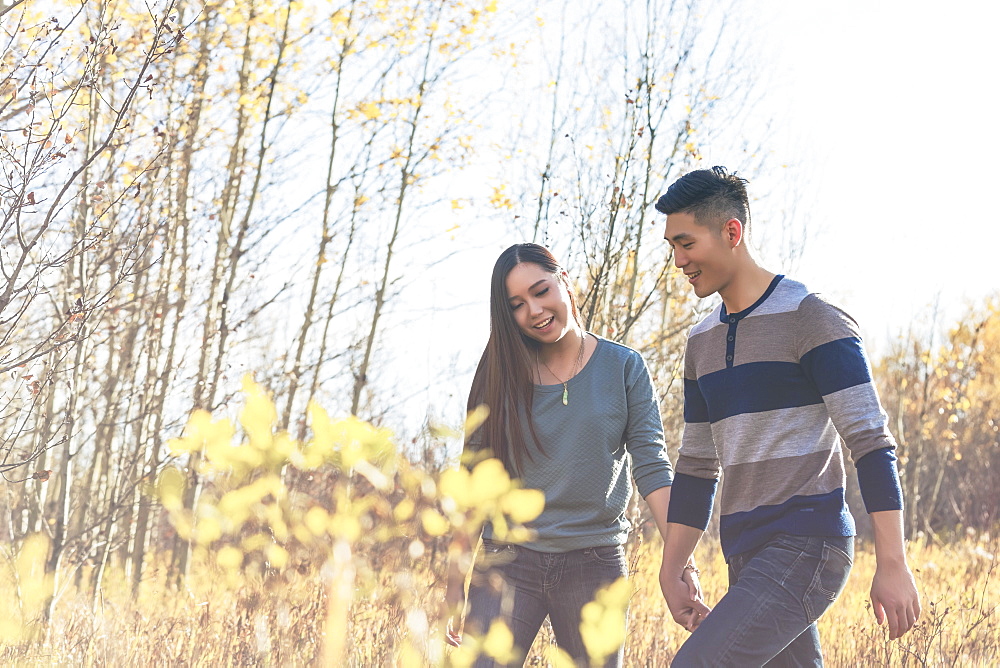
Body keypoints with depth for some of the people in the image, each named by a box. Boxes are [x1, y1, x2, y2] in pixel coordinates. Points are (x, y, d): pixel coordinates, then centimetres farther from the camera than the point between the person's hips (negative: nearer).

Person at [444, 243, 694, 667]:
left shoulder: (624, 368, 1)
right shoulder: (501, 375, 4)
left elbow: (652, 466, -3)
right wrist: (456, 581, 1)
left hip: (594, 564, 0)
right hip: (508, 562, 0)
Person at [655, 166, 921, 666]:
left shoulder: (810, 319, -8)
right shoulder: (702, 342, 16)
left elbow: (871, 443, -12)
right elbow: (697, 465, 21)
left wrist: (892, 566, -17)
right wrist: (670, 575, 17)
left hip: (805, 548, -8)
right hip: (746, 558, 8)